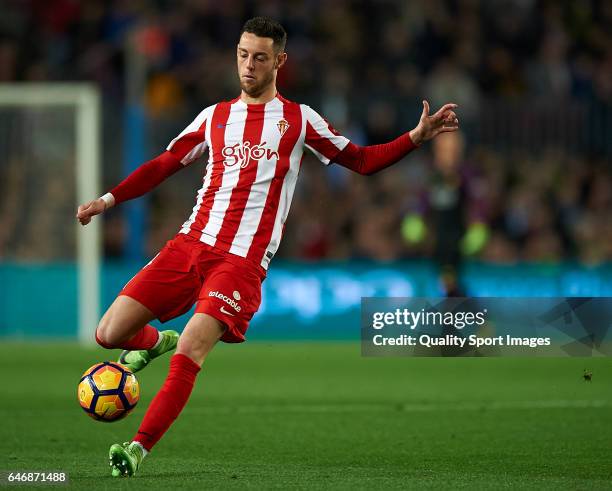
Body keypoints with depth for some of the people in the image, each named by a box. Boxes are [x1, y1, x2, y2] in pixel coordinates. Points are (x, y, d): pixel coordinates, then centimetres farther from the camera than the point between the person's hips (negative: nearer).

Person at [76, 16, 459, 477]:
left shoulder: (298, 119, 9)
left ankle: (139, 449, -16)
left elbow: (361, 160, 15)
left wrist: (416, 137, 2)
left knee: (189, 354, -23)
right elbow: (164, 164, 23)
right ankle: (157, 341, 29)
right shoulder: (215, 117, 16)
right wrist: (109, 199, 13)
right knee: (109, 334, -5)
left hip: (244, 262, -4)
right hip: (190, 244, 4)